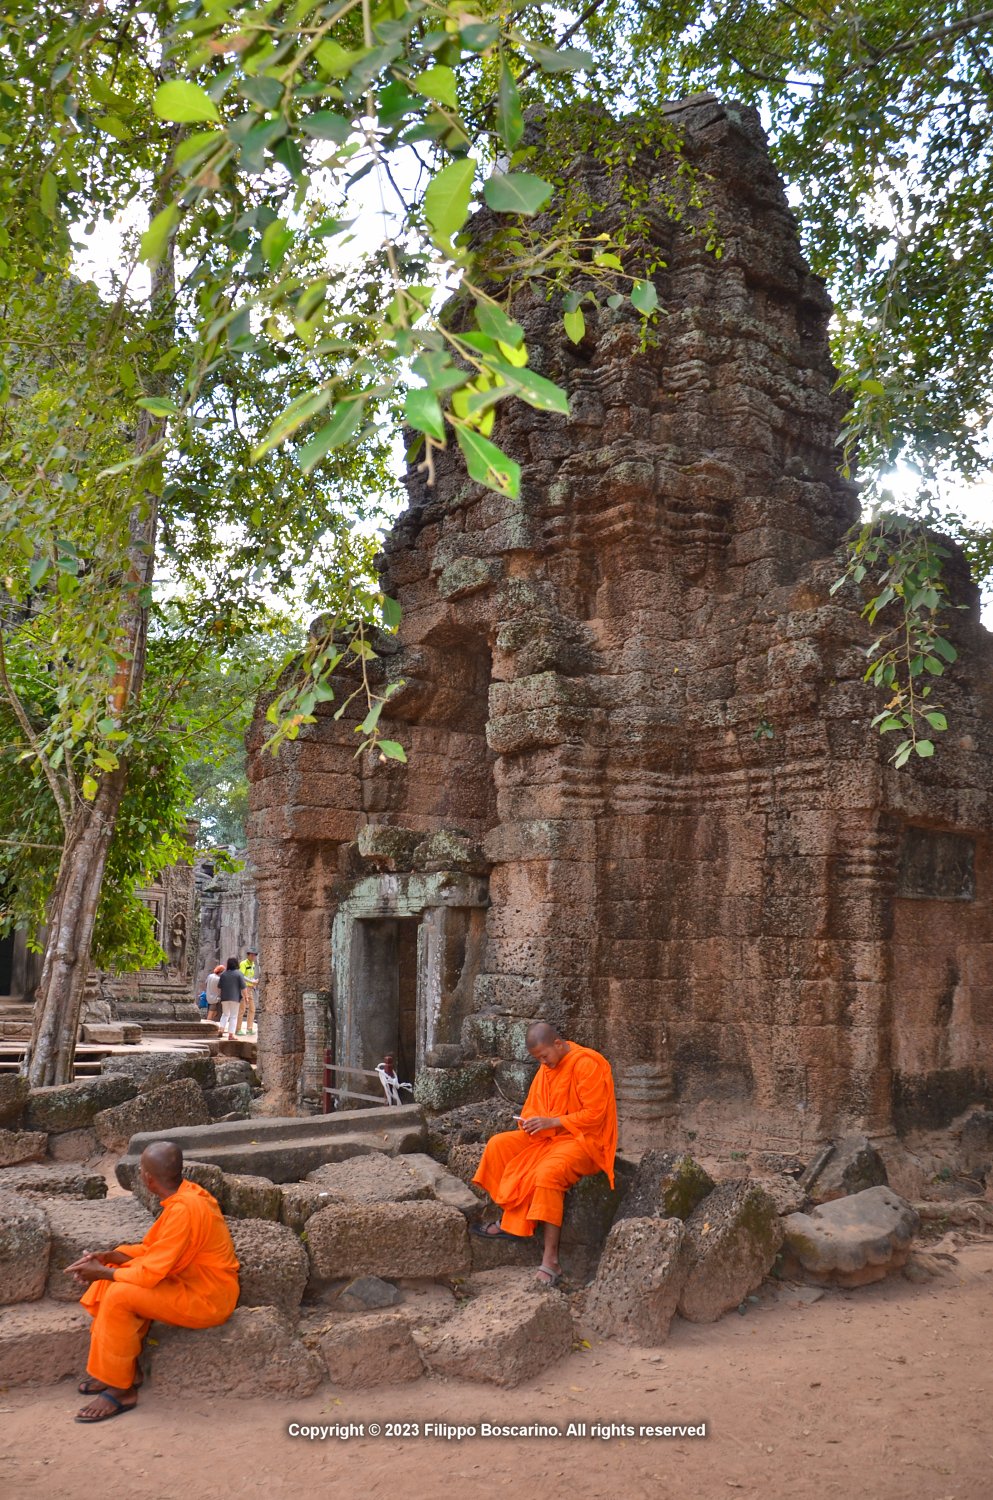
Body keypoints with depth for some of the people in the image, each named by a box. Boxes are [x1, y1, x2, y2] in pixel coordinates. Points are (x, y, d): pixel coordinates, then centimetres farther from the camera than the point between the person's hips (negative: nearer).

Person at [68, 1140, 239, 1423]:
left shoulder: (184, 1209, -27)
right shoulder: (185, 1193, 1)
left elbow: (151, 1273, -26)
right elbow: (155, 1251, 10)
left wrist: (102, 1271, -12)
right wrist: (108, 1257, -1)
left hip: (207, 1299, -10)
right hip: (191, 1282, 10)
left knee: (120, 1296, -21)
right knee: (111, 1278, 7)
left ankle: (120, 1390, -7)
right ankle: (125, 1368, 13)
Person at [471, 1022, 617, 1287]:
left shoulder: (587, 1064, -19)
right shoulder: (548, 1067, 7)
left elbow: (594, 1115, -21)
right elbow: (534, 1104, 17)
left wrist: (551, 1122, -24)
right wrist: (530, 1121, -7)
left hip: (585, 1139, -9)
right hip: (549, 1135, 9)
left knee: (548, 1172, -35)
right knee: (498, 1145, -3)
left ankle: (550, 1260, -30)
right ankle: (510, 1221, 1)